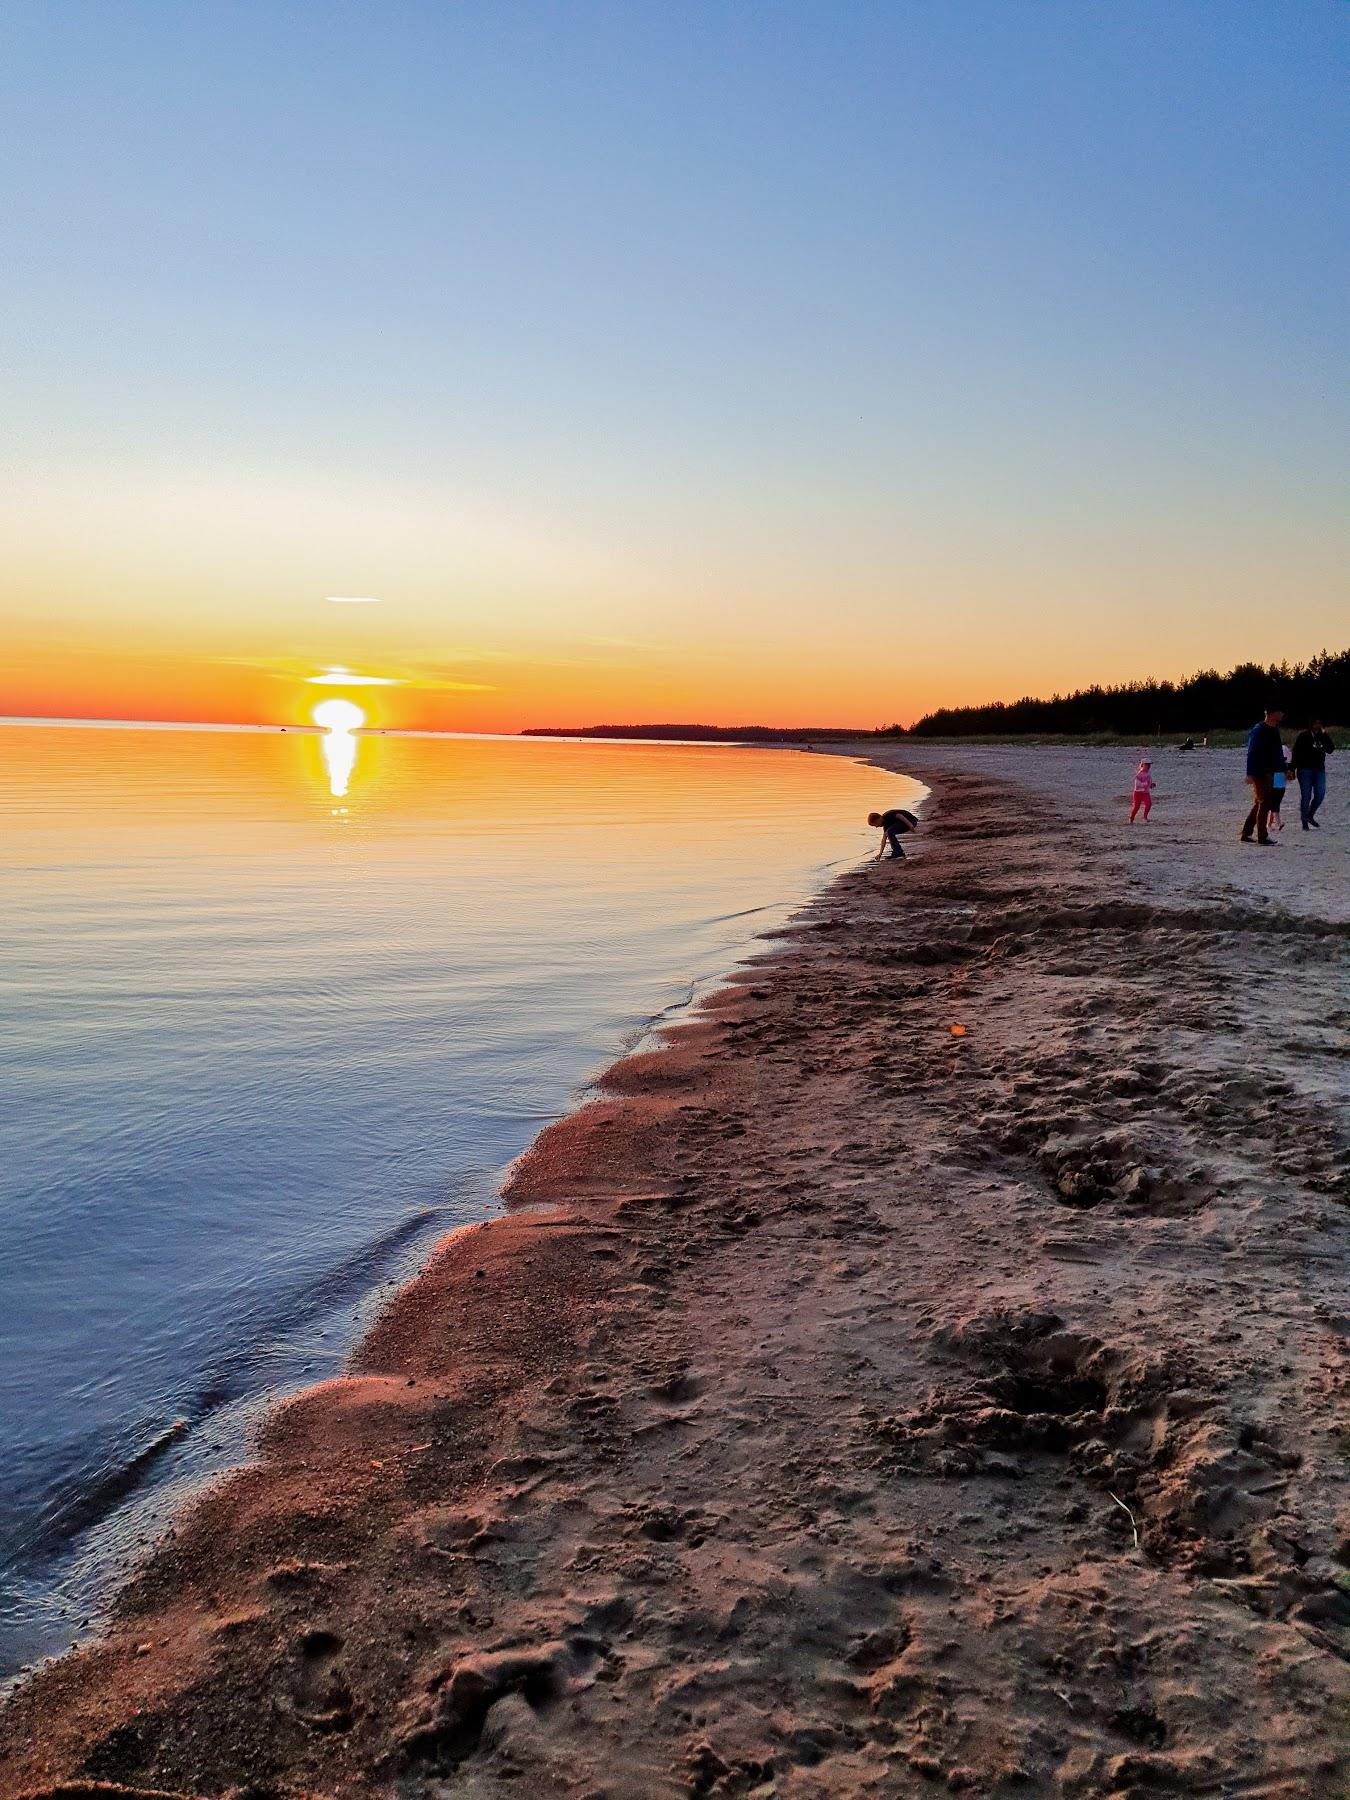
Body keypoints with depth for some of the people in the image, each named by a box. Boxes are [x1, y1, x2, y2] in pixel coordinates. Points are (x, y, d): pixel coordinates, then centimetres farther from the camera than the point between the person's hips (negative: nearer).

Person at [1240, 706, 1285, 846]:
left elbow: (1278, 753, 22)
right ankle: (1262, 836, -4)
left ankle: (1246, 834, 18)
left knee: (1258, 804, 12)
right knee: (1264, 804, -8)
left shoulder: (1274, 731, 15)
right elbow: (1252, 753, -18)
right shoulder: (1258, 731, -13)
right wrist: (1250, 774, -23)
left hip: (1269, 772, 9)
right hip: (1260, 773, -9)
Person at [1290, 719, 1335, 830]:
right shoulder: (1303, 735, -5)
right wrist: (1293, 770, -12)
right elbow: (1296, 753, -7)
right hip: (1305, 769, -5)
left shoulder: (1322, 736, 9)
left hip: (1319, 769, 5)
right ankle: (1304, 822, 4)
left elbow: (1330, 750, 1)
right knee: (1306, 796, -2)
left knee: (1320, 794, -3)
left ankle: (1310, 816, 16)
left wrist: (1324, 736, -9)